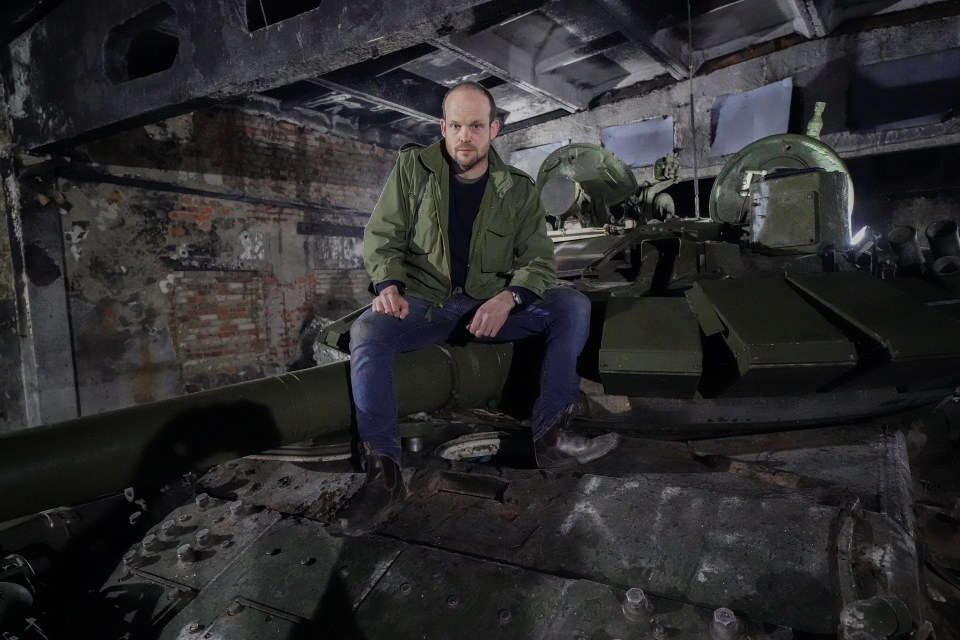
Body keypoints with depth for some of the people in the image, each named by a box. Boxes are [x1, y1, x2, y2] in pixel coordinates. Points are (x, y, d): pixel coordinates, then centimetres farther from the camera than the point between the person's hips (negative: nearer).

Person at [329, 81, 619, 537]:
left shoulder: (519, 189, 4)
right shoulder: (412, 167, 2)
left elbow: (539, 260, 0)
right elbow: (382, 235, 2)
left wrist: (508, 298, -22)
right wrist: (387, 285, -20)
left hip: (494, 302, 2)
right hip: (424, 301, -1)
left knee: (573, 306, -18)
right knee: (367, 333, -32)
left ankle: (550, 435, -19)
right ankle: (384, 475, -26)